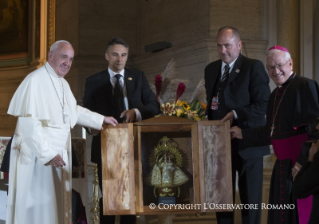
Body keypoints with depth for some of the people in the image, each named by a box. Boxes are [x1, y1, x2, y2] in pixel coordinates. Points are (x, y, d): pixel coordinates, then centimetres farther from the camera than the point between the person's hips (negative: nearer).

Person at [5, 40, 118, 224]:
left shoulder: (63, 83, 12)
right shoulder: (35, 80, -16)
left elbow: (74, 110, 28)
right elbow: (28, 122, -22)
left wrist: (101, 119, 26)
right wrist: (47, 154, -23)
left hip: (60, 154, 9)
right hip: (37, 157, -9)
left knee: (58, 205, 12)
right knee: (38, 207, -5)